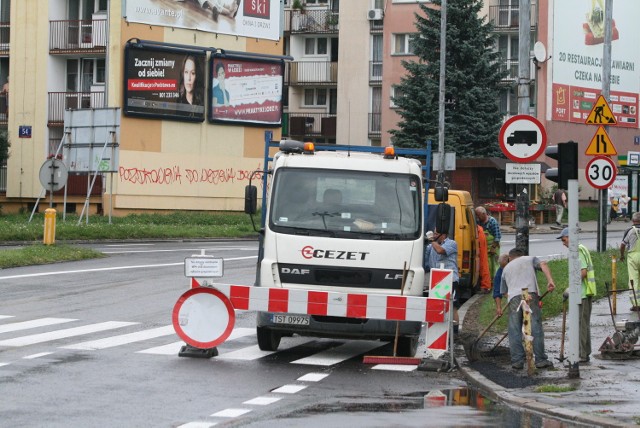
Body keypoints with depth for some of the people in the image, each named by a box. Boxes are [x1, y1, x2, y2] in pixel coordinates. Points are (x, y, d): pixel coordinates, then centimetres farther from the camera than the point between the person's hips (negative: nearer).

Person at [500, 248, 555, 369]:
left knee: (514, 331, 6)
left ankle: (517, 361, 3)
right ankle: (540, 360, -2)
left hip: (513, 297, 2)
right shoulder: (530, 259, 24)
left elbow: (504, 292, 27)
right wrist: (550, 281, -8)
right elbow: (543, 265, 3)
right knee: (536, 328, -1)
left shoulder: (506, 268, 31)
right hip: (531, 295, -2)